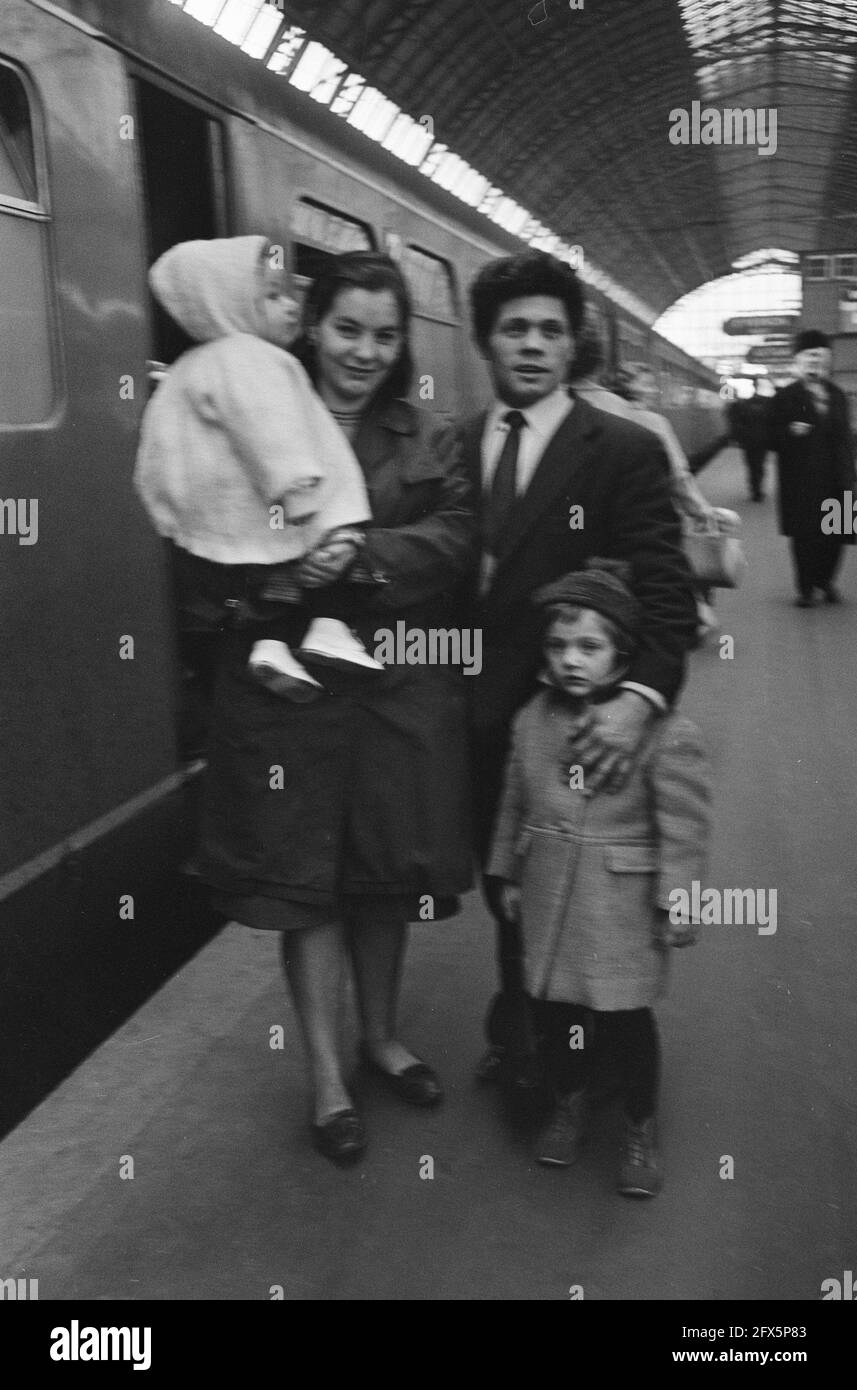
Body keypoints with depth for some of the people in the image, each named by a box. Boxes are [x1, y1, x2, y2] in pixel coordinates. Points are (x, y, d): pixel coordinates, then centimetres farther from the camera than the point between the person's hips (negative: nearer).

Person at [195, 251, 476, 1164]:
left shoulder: (427, 441, 8)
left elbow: (455, 538, -6)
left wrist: (362, 555, -21)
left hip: (402, 687, 3)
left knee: (387, 874, 13)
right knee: (304, 877, 4)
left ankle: (380, 1037, 35)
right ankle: (325, 1075, 18)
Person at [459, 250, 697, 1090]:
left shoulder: (626, 452, -8)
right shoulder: (453, 447, 5)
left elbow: (664, 590, -15)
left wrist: (642, 694, -31)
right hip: (478, 718, 4)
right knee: (503, 888, 18)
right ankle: (518, 1040, 41)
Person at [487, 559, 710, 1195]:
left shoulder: (665, 732, -14)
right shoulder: (532, 720, 1)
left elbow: (682, 827, -11)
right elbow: (515, 804, 11)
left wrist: (677, 902, -10)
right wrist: (509, 875, 15)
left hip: (623, 904, -4)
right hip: (548, 897, 4)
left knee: (624, 1017, 3)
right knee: (553, 1006, 13)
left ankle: (642, 1129, 25)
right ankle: (568, 1106, 37)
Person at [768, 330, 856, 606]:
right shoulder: (785, 398, -1)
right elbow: (773, 439, -2)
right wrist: (790, 433, -23)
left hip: (834, 480, 4)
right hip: (800, 482, -4)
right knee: (804, 536, 0)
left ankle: (825, 579, 26)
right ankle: (806, 588, 13)